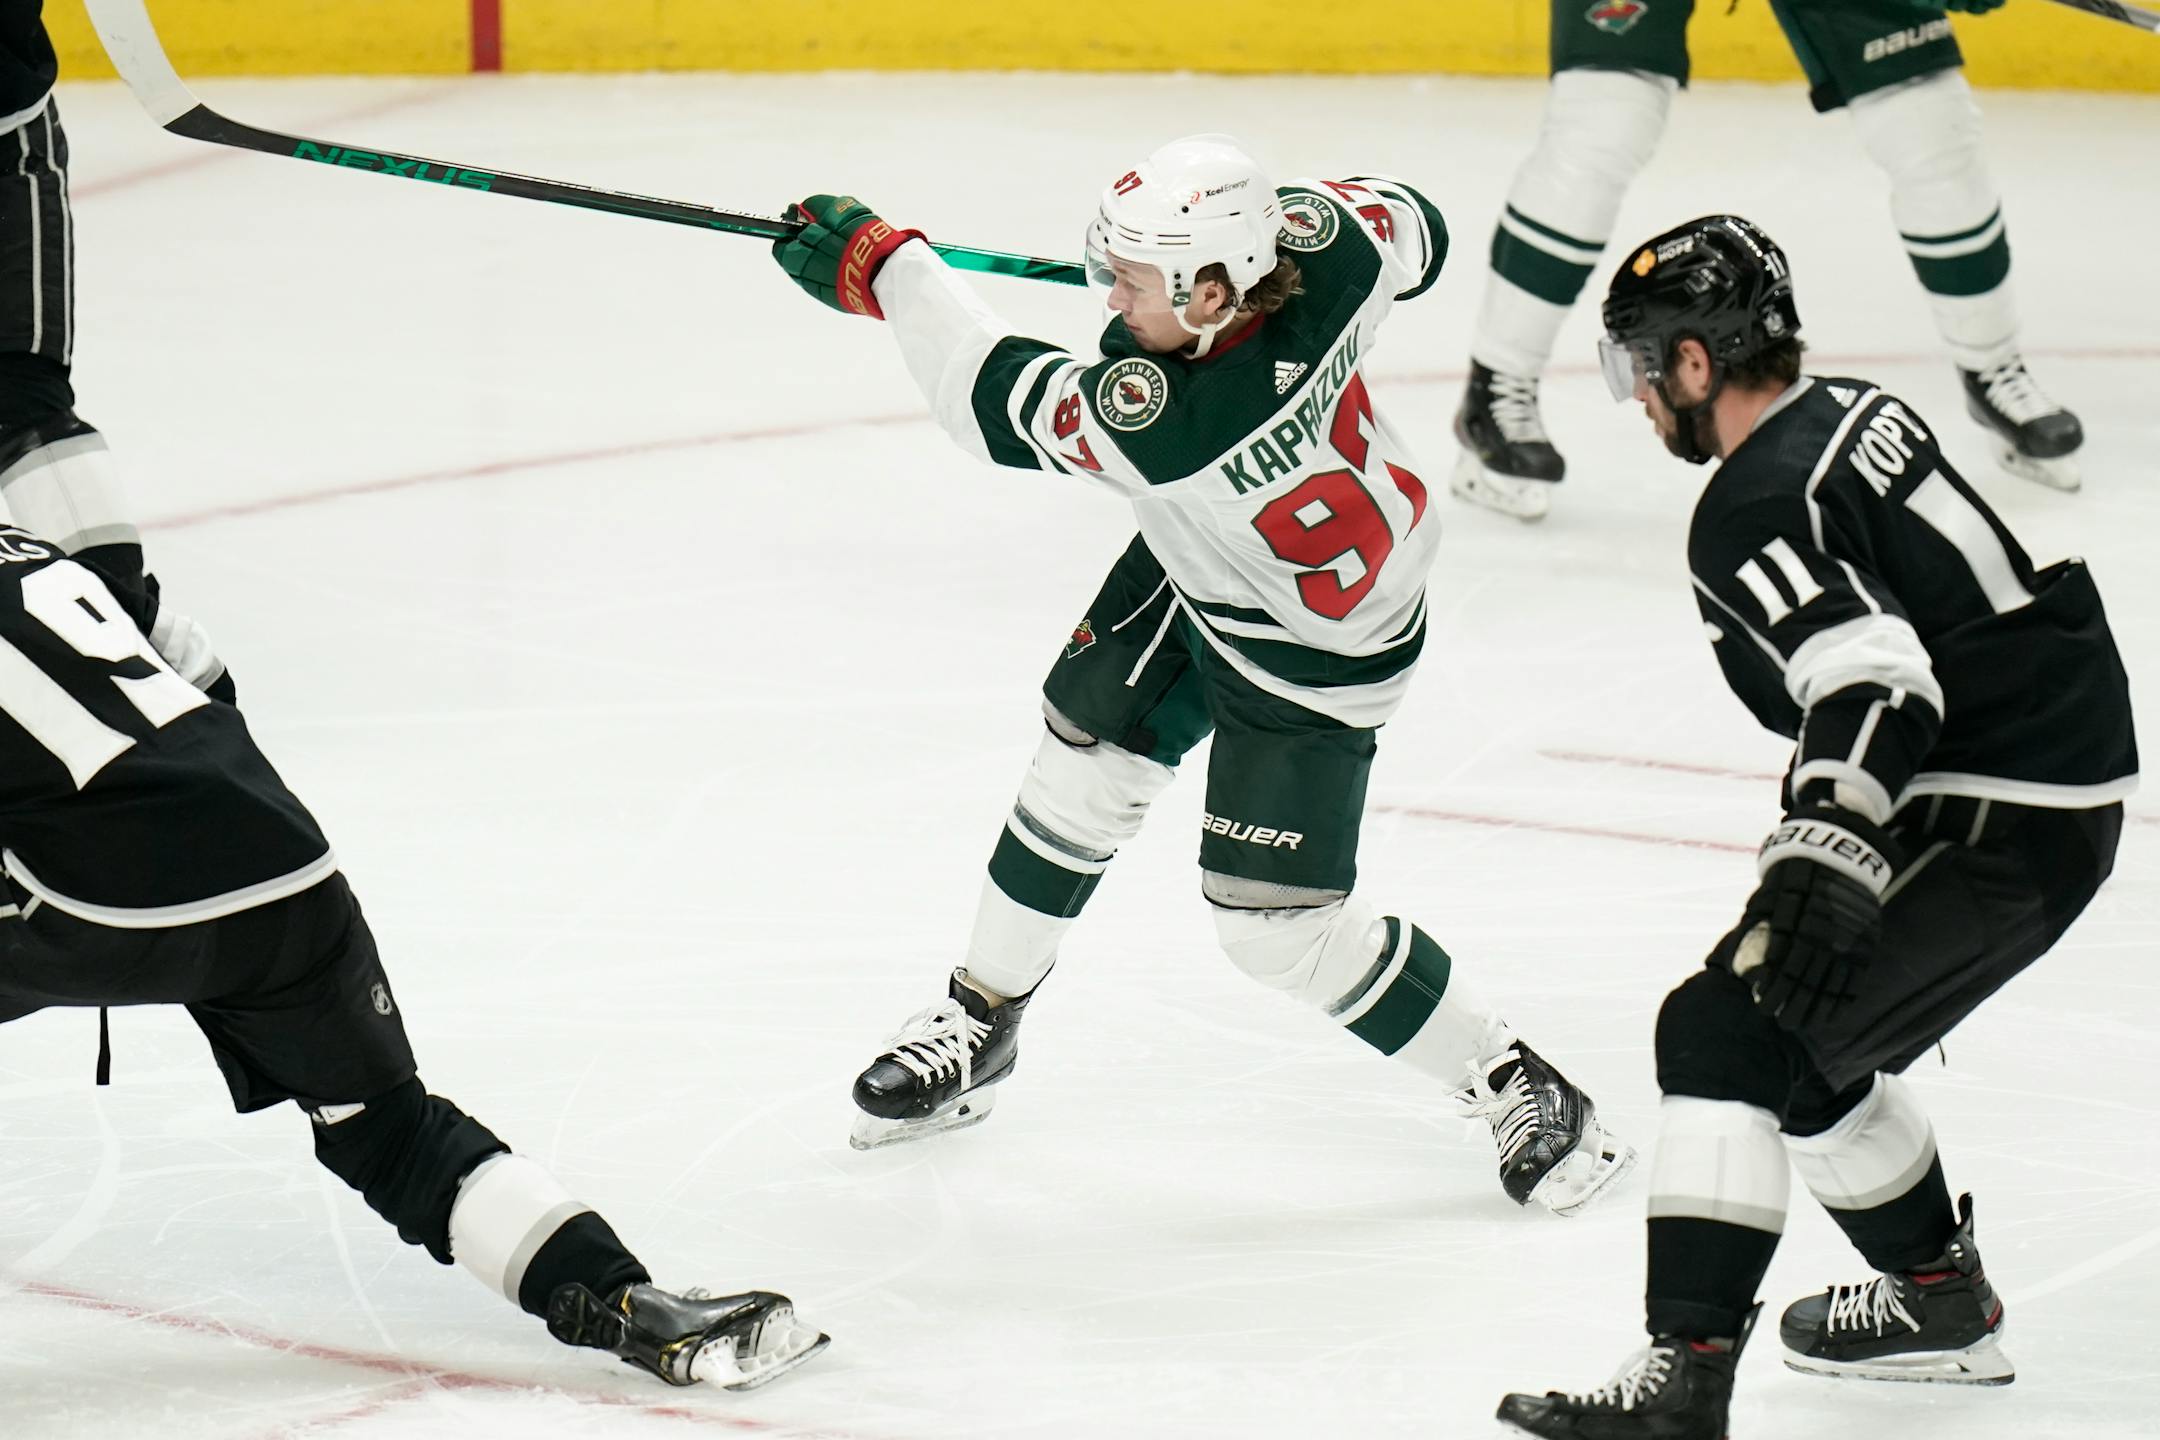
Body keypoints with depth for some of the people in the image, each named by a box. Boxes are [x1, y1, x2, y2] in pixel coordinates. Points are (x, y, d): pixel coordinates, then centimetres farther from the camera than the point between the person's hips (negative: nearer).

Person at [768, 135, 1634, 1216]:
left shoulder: (1165, 418, -43)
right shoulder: (1320, 237, -27)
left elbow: (998, 403, -29)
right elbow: (1414, 231, -3)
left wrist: (879, 265, -20)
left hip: (1310, 648, -9)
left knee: (1278, 921, -3)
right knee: (1085, 755, 16)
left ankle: (1515, 1088, 14)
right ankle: (982, 1016, 36)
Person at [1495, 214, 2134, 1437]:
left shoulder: (1755, 509, -18)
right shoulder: (1857, 417, 12)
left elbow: (1872, 680, -31)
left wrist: (1823, 861, -42)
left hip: (1999, 830, -10)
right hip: (2074, 780, 10)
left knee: (1733, 1029, -15)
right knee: (1814, 1035, 24)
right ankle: (1940, 1302, 40)